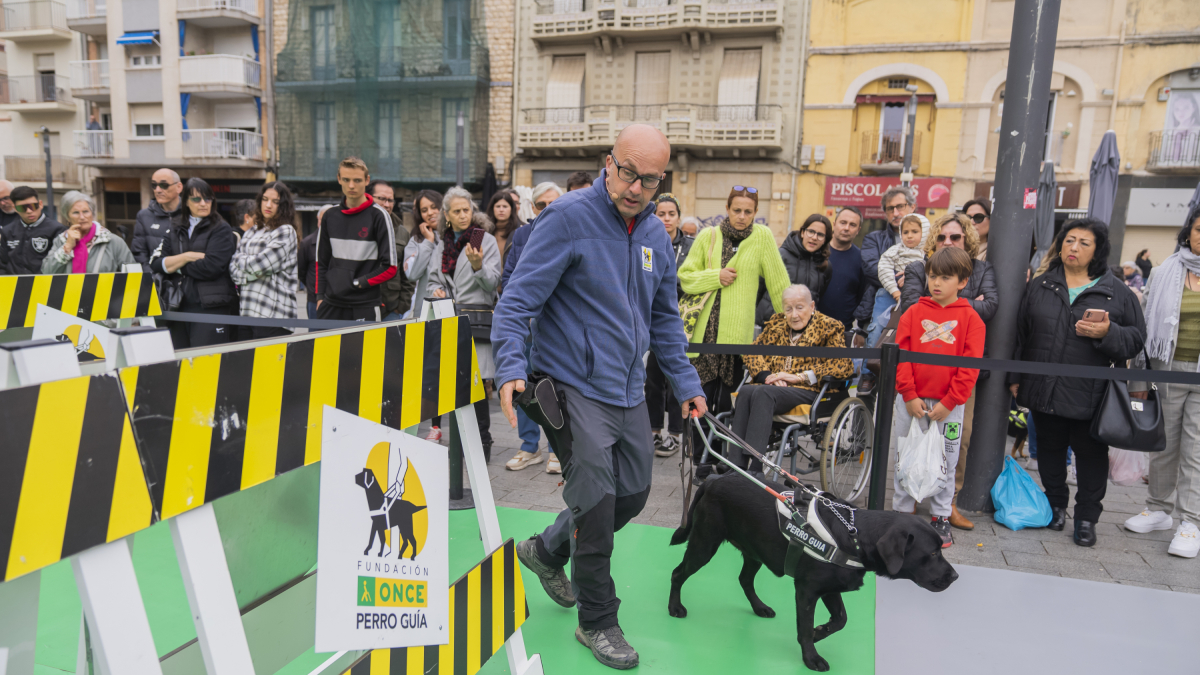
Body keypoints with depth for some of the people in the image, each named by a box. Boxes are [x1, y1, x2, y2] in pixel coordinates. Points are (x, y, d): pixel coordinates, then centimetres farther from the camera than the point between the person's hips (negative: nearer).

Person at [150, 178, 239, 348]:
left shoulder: (221, 230, 0)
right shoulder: (175, 230, 18)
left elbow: (211, 267, -13)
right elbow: (155, 263, 6)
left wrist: (174, 265, 0)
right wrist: (187, 257, -7)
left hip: (211, 308, -5)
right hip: (179, 307, 5)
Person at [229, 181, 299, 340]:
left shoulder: (286, 232, -3)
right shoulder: (252, 232, 19)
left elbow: (257, 266, -11)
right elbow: (233, 267, 14)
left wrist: (241, 259, 8)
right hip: (246, 311, 7)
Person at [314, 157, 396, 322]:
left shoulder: (378, 216, -4)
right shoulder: (330, 216, 12)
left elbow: (390, 268, -7)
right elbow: (321, 262, 18)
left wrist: (358, 282, -9)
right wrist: (320, 296, 8)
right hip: (332, 305, 5)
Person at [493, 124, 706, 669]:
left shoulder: (656, 233, 8)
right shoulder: (568, 217, -14)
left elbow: (665, 318, 18)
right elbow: (518, 299, -16)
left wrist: (685, 383, 16)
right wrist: (511, 368, -29)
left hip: (629, 390, 8)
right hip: (576, 386, -7)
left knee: (633, 494, 16)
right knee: (596, 502, -3)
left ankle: (547, 551, 41)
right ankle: (597, 621, 21)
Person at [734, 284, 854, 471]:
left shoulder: (829, 327, 10)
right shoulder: (775, 324, 24)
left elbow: (843, 366, -4)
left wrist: (798, 377, -11)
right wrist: (766, 375, -4)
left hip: (808, 391, -4)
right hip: (772, 386, 4)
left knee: (763, 393, -35)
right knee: (745, 391, -32)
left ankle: (753, 468, -42)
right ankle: (735, 465, -38)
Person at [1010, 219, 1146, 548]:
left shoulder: (1118, 292, 1)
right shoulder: (1039, 286, 7)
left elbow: (1136, 338, 2)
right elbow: (1020, 333, 9)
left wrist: (1108, 333, -20)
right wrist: (1015, 377, 7)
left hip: (1090, 394, -2)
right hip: (1044, 389, 2)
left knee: (1091, 453, 5)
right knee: (1050, 447, 14)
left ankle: (1087, 517, 18)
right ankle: (1056, 505, 31)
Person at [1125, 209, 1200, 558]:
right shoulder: (1164, 274, 5)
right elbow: (1147, 326, 6)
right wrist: (1138, 379, 5)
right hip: (1169, 369, 2)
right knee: (1164, 442, 11)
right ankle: (1160, 509, 25)